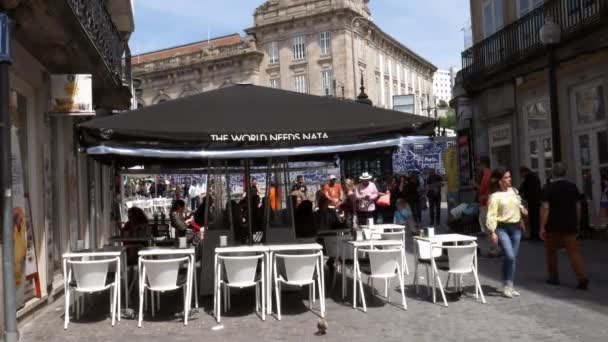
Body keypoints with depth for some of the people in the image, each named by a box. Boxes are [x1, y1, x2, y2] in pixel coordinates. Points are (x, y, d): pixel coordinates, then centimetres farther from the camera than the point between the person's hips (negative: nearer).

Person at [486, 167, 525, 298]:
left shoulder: (513, 191, 10)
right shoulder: (495, 196, -8)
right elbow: (491, 215, -13)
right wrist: (492, 231, -19)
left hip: (516, 227, 6)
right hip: (502, 228, -6)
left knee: (513, 258, 8)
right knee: (509, 256, -18)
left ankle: (510, 286, 18)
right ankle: (507, 285, -2)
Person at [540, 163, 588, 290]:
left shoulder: (548, 188, -8)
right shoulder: (572, 186, 3)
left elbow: (545, 208, -14)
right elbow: (578, 206, 6)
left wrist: (542, 227, -12)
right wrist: (576, 222, 17)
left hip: (553, 225, -3)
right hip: (569, 224, 3)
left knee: (551, 251, 16)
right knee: (573, 251, 1)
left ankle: (553, 277, 23)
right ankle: (583, 278, -13)